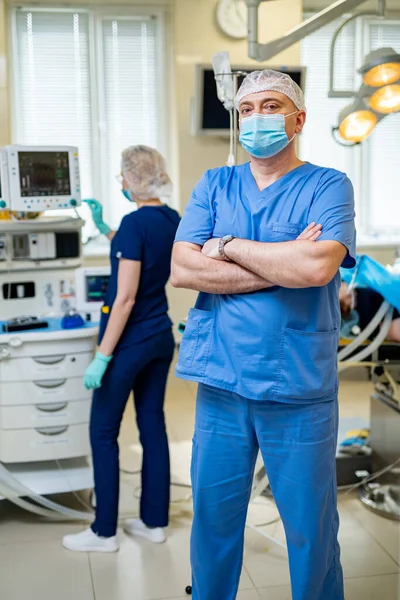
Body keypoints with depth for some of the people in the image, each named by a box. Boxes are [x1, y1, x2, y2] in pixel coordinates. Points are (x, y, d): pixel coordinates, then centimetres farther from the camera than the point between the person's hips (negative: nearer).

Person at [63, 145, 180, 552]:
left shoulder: (135, 222, -19)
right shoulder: (173, 220, 5)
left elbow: (125, 298, -21)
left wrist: (102, 357, -18)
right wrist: (104, 229, 26)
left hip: (130, 340, -8)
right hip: (161, 336, 8)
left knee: (103, 433, 4)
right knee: (153, 426, 14)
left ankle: (104, 532, 14)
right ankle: (154, 521, 24)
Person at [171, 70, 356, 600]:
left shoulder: (328, 186, -1)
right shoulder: (214, 185, 8)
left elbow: (318, 266, -20)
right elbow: (181, 269, -6)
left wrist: (229, 246, -9)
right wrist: (285, 266, -12)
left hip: (300, 391, -3)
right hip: (221, 383, 3)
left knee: (311, 529, 11)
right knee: (213, 520, 16)